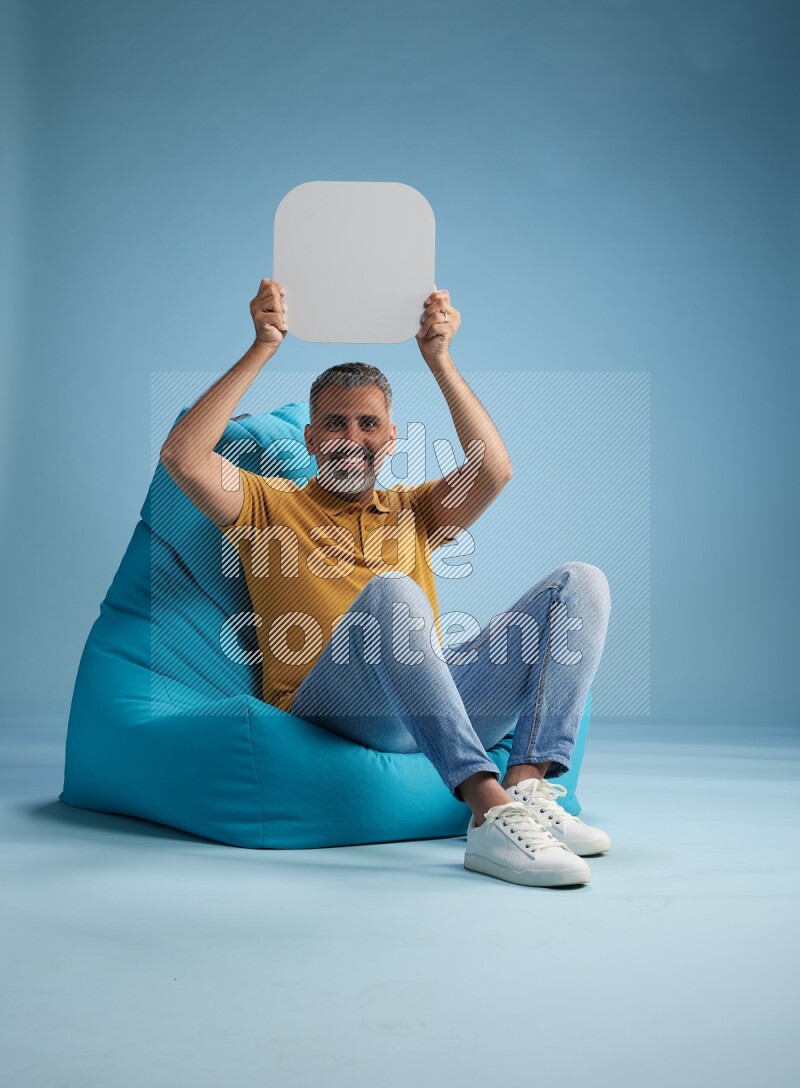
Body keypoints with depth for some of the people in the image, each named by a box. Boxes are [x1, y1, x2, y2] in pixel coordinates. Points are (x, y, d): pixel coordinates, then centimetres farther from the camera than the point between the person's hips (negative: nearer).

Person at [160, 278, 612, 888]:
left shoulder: (411, 512, 30)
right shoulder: (271, 505, 21)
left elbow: (493, 471, 10)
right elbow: (183, 457, 2)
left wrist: (439, 359, 8)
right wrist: (262, 350, 3)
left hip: (436, 698, 5)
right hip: (327, 703, -4)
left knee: (581, 584, -10)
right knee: (391, 591, -36)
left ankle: (527, 790, -29)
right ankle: (491, 814, -45)